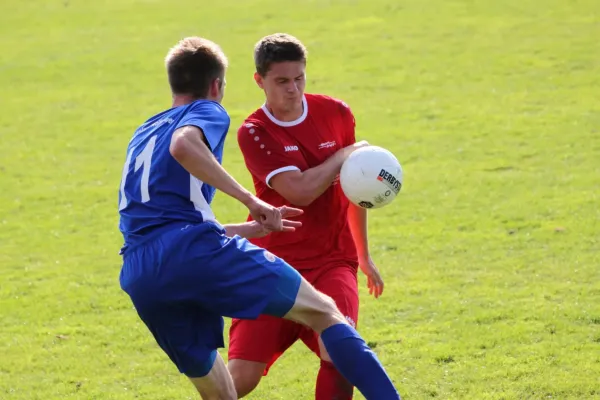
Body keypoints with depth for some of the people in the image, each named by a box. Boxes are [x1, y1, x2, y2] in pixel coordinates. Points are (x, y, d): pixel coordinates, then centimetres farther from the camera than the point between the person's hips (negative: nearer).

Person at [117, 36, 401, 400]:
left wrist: (257, 228, 44)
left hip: (140, 279, 7)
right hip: (195, 252, -7)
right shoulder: (207, 112, 12)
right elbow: (183, 146, -15)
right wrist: (249, 199, -10)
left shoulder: (143, 135, 34)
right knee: (324, 312, 0)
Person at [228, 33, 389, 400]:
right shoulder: (254, 133, -8)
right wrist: (345, 156, -9)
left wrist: (364, 256, 23)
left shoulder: (335, 114, 3)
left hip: (332, 261, 2)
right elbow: (299, 191, -22)